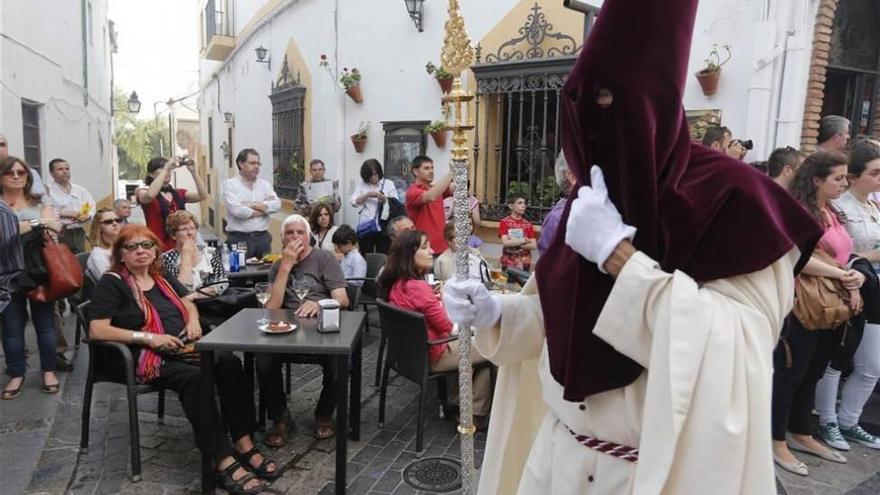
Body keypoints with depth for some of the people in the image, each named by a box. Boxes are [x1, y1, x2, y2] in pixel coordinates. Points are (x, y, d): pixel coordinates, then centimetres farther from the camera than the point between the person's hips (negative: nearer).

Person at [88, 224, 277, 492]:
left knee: (230, 363, -23)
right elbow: (97, 331, -11)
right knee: (195, 377, -35)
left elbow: (188, 302, 29)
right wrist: (148, 337, -19)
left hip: (183, 349, 6)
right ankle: (223, 461, -35)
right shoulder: (112, 282, -1)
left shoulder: (162, 277, 18)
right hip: (147, 358, -6)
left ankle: (244, 444, -22)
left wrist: (193, 320, 4)